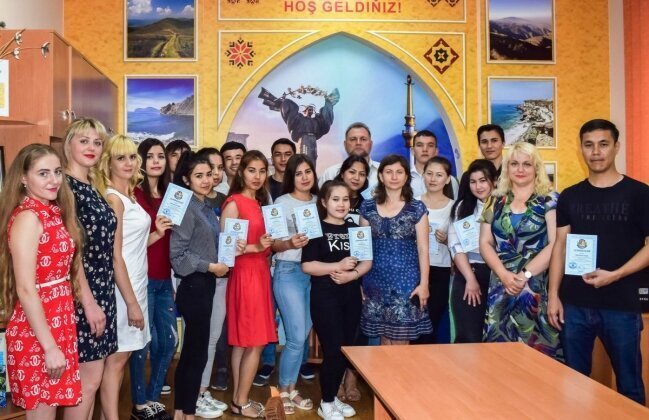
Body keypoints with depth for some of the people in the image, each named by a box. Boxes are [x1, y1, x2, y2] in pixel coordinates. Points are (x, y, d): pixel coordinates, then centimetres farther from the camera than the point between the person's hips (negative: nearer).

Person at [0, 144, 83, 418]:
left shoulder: (55, 213, 8)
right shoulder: (27, 218, -17)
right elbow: (25, 289, -20)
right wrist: (49, 346, -19)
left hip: (59, 325, 8)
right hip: (36, 333, -8)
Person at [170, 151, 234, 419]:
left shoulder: (207, 208, 12)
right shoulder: (186, 208, -15)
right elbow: (177, 254, -20)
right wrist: (210, 266, -16)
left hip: (205, 284, 9)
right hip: (193, 286, -9)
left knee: (192, 349, 15)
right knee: (197, 350, 0)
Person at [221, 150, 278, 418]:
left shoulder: (260, 203, 14)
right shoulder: (234, 203, -11)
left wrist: (273, 244, 4)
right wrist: (255, 247, -25)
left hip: (260, 273, 8)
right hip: (244, 275, -8)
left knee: (243, 341, 12)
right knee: (254, 342, -3)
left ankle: (239, 398, 21)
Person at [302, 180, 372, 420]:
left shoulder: (354, 228, 10)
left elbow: (367, 261, 7)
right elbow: (307, 265, -13)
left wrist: (353, 274, -12)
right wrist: (338, 266, -21)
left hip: (351, 296, 5)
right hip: (325, 297, -5)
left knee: (346, 348, 11)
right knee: (333, 350, -4)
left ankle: (334, 397, 29)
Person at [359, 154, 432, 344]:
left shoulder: (417, 208, 0)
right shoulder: (368, 207, 6)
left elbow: (423, 249, 0)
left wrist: (424, 283, -6)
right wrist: (360, 281, 7)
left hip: (406, 279, -2)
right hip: (376, 280, 2)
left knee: (400, 341, -1)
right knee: (384, 339, 9)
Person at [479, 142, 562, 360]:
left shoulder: (549, 200, 1)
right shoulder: (496, 201, 11)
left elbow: (555, 244, -8)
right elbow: (485, 243, 7)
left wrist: (525, 275, -14)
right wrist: (504, 274, -8)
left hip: (538, 288, -3)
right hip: (501, 288, 3)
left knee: (538, 349, -3)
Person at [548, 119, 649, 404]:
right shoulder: (569, 196, 7)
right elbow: (560, 246, 7)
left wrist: (615, 275, -17)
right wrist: (554, 295, 1)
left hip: (621, 305, -3)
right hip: (574, 304, 3)